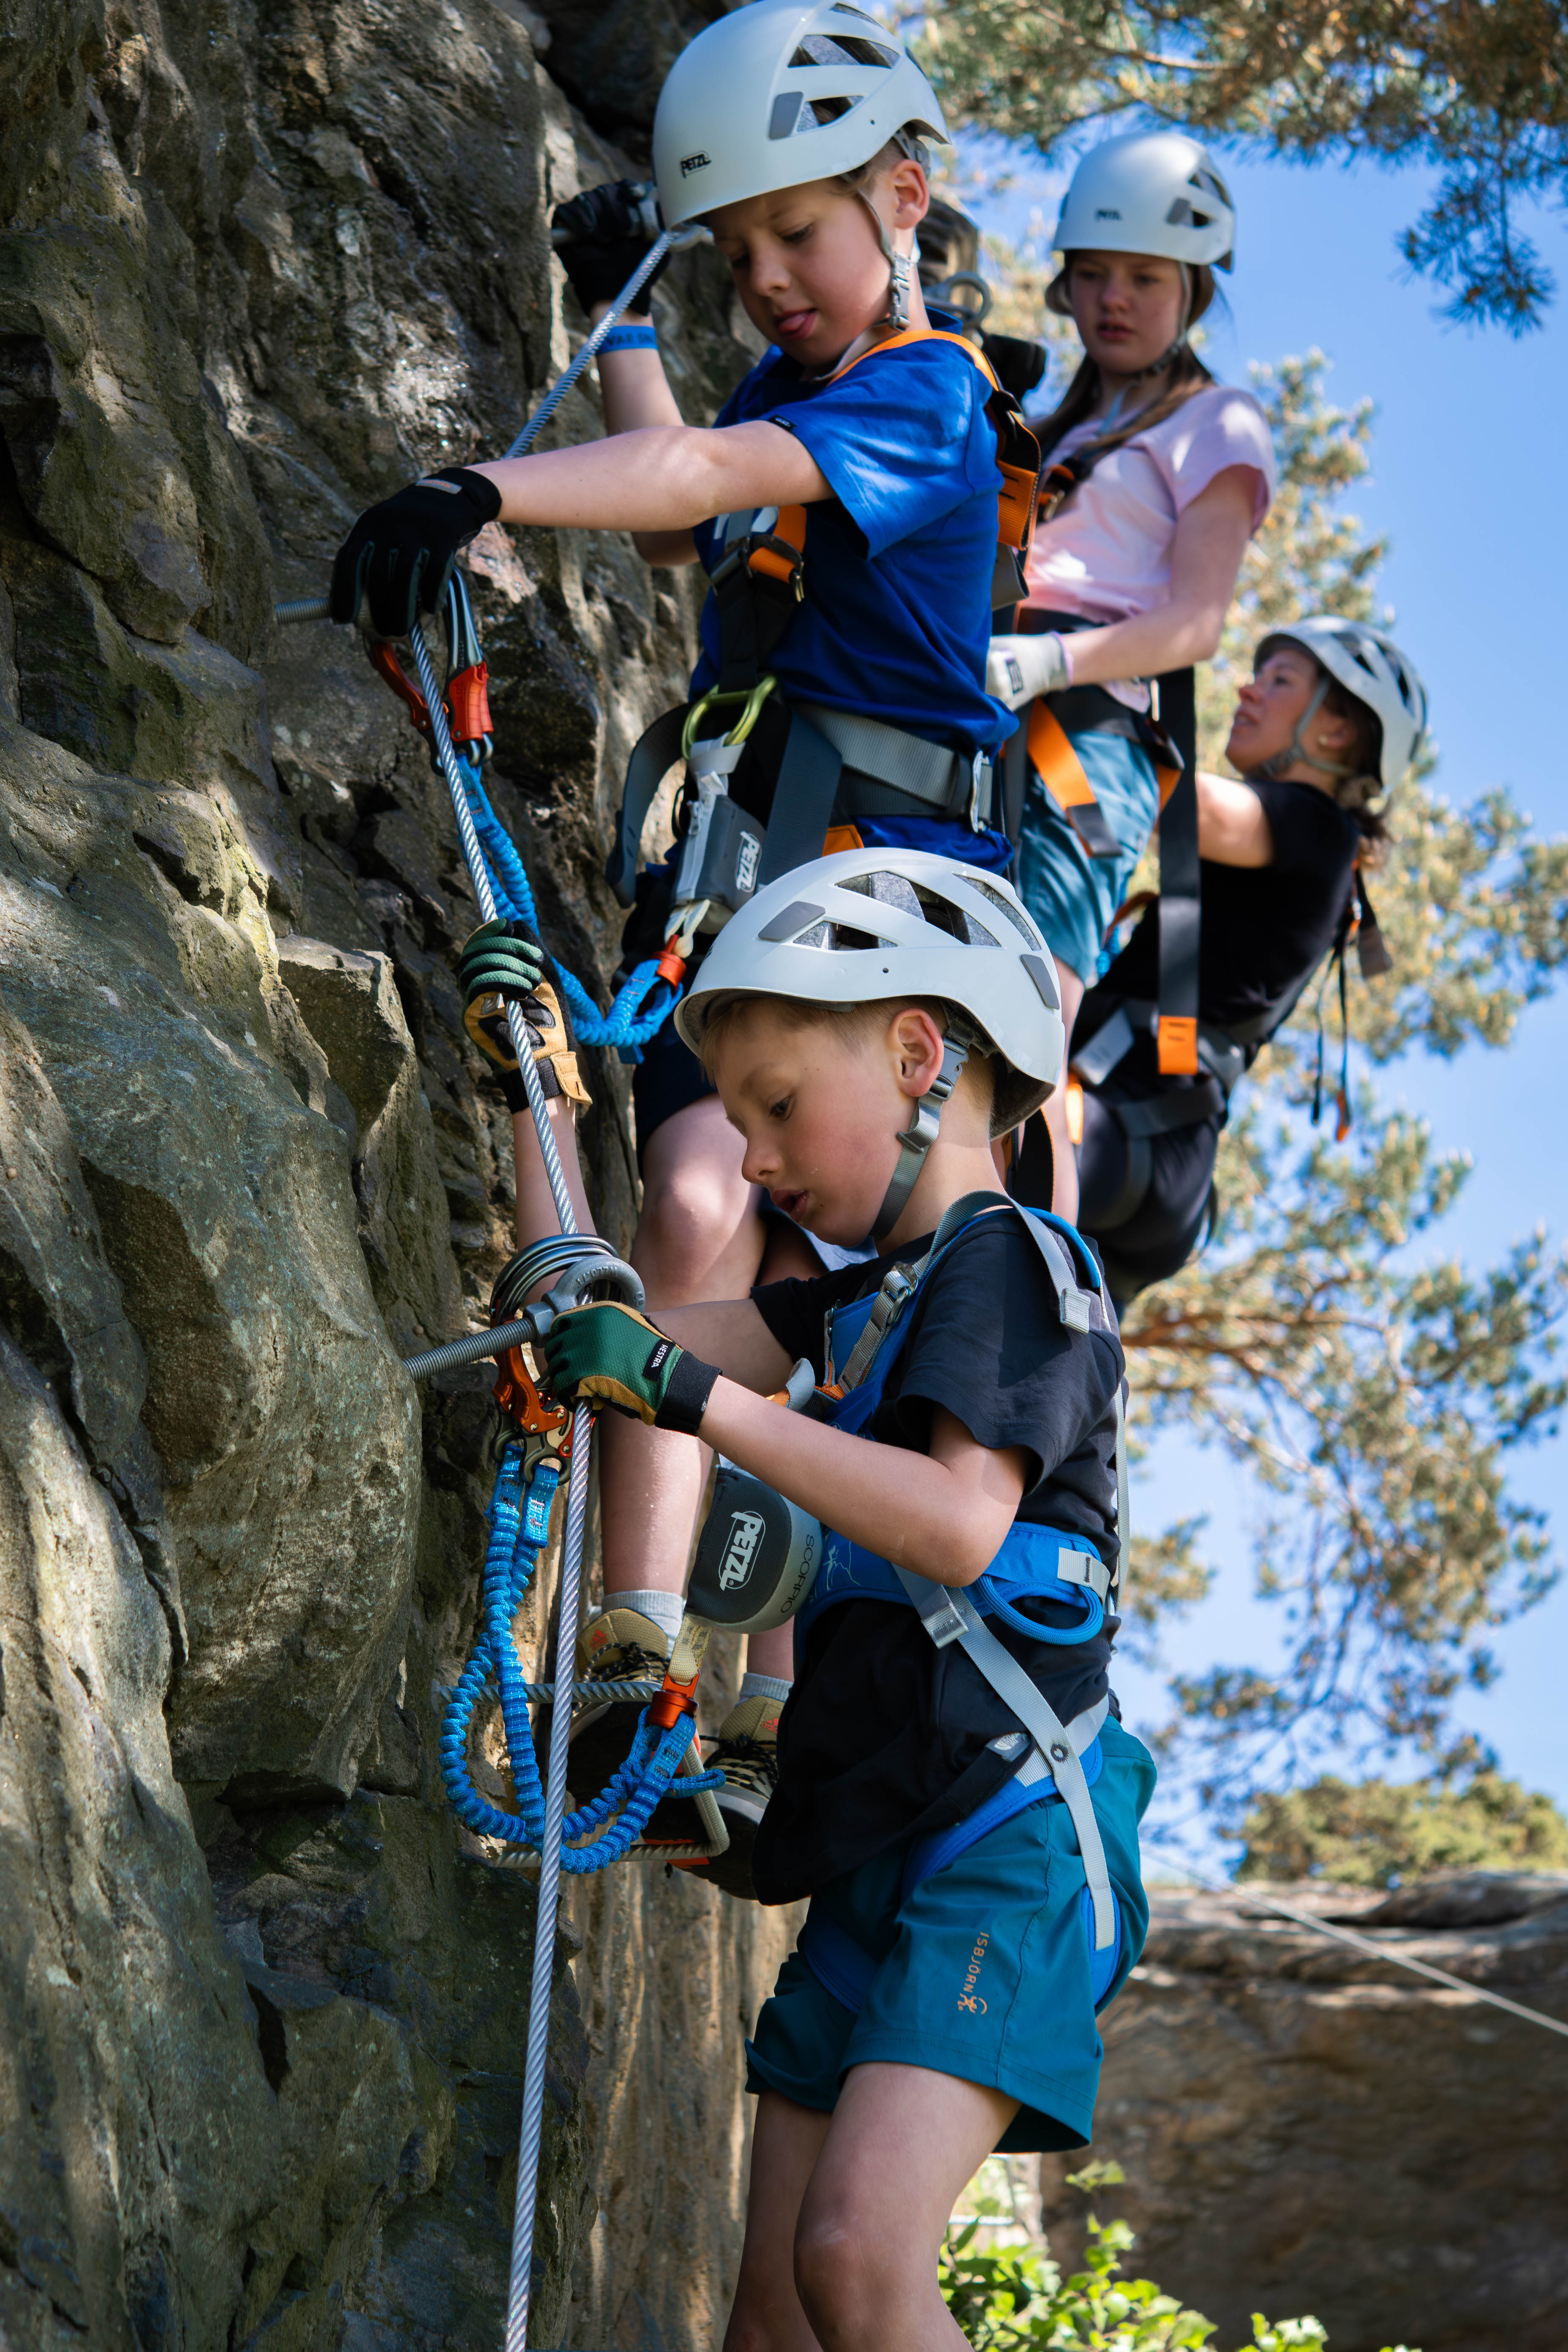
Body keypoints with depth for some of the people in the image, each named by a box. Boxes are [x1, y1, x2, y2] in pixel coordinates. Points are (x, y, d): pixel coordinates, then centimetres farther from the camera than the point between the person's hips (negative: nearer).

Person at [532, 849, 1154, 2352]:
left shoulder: (1005, 1258, -7)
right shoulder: (871, 1301, 22)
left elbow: (962, 1524, -23)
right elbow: (625, 1336, 23)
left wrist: (695, 1398, -24)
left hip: (1008, 1840, -9)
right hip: (876, 1859, 10)